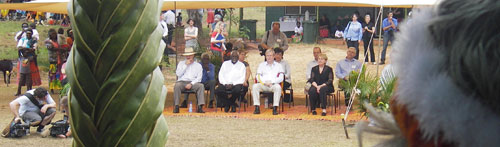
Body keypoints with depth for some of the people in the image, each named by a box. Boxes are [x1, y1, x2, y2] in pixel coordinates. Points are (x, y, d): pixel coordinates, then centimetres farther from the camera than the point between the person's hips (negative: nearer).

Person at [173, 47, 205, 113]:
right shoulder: (181, 63, 19)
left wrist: (191, 84, -13)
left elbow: (199, 78, 4)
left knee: (201, 86, -31)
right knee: (177, 85, -35)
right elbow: (178, 74, 4)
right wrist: (185, 65, 0)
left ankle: (200, 107, -38)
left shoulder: (198, 65, 15)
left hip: (193, 83, 0)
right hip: (182, 82, 0)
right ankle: (176, 107, -35)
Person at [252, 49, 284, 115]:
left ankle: (275, 108, -38)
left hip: (273, 84, -2)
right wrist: (265, 82, -10)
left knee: (278, 87, -37)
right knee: (255, 86, -30)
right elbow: (258, 77, 9)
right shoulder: (261, 65, 21)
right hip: (263, 85, 2)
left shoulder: (278, 66, 17)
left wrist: (271, 82, -12)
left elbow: (280, 78, 4)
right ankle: (257, 108, -31)